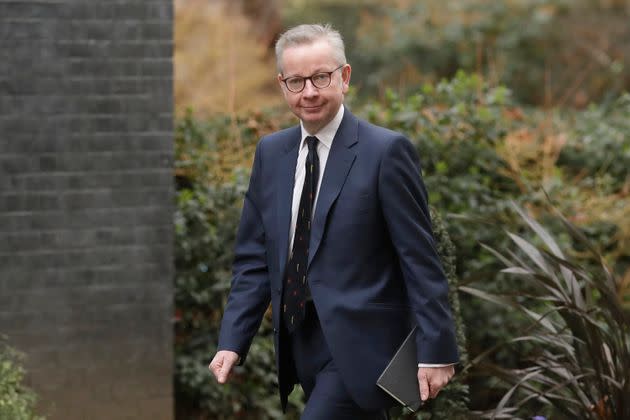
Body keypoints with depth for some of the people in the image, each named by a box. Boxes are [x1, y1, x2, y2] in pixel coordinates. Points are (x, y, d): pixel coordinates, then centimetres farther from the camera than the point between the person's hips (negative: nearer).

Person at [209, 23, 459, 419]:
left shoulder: (386, 151, -9)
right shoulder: (271, 152, 9)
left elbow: (420, 259, -10)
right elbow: (254, 259, 11)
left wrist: (435, 351, -13)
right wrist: (232, 342, 1)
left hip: (359, 347, -6)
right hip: (302, 350, 6)